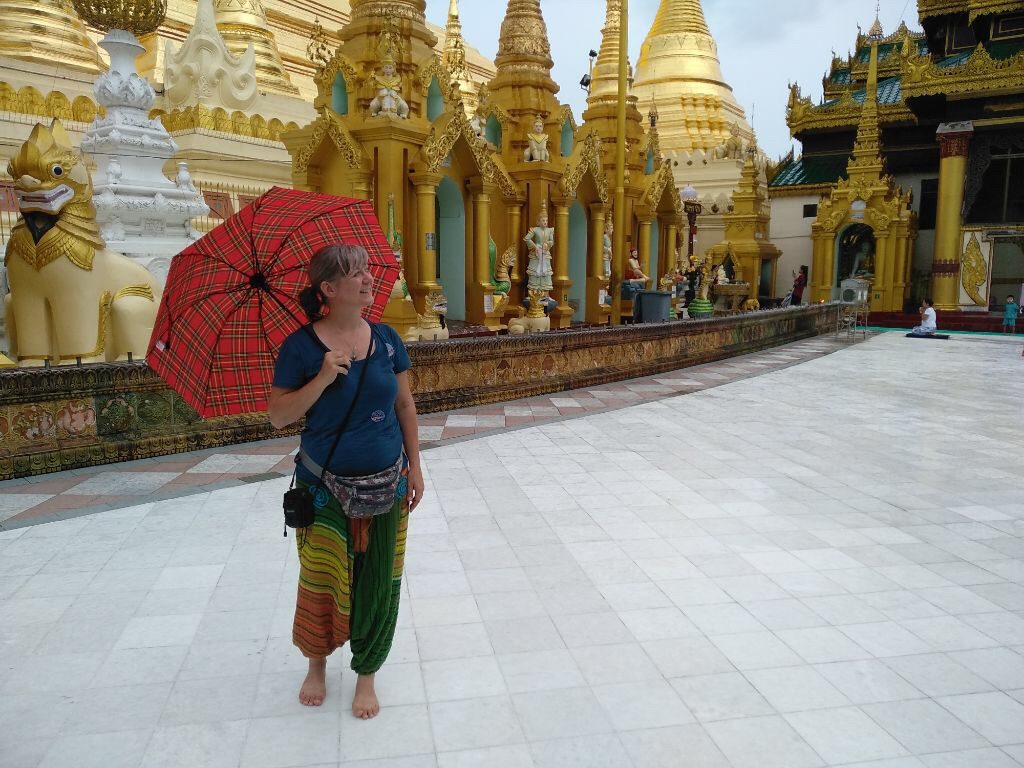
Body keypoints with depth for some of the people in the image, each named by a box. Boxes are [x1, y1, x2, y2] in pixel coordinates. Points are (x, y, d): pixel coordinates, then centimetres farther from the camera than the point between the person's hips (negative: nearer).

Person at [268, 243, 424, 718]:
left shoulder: (385, 339, 0)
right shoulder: (301, 346, -9)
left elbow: (405, 405, 6)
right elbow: (277, 415, -8)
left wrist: (415, 467, 4)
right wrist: (322, 379, -21)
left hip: (385, 484, 2)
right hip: (324, 488, -2)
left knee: (378, 584, 8)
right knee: (321, 581, 10)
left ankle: (366, 674, 29)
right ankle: (317, 664, 37)